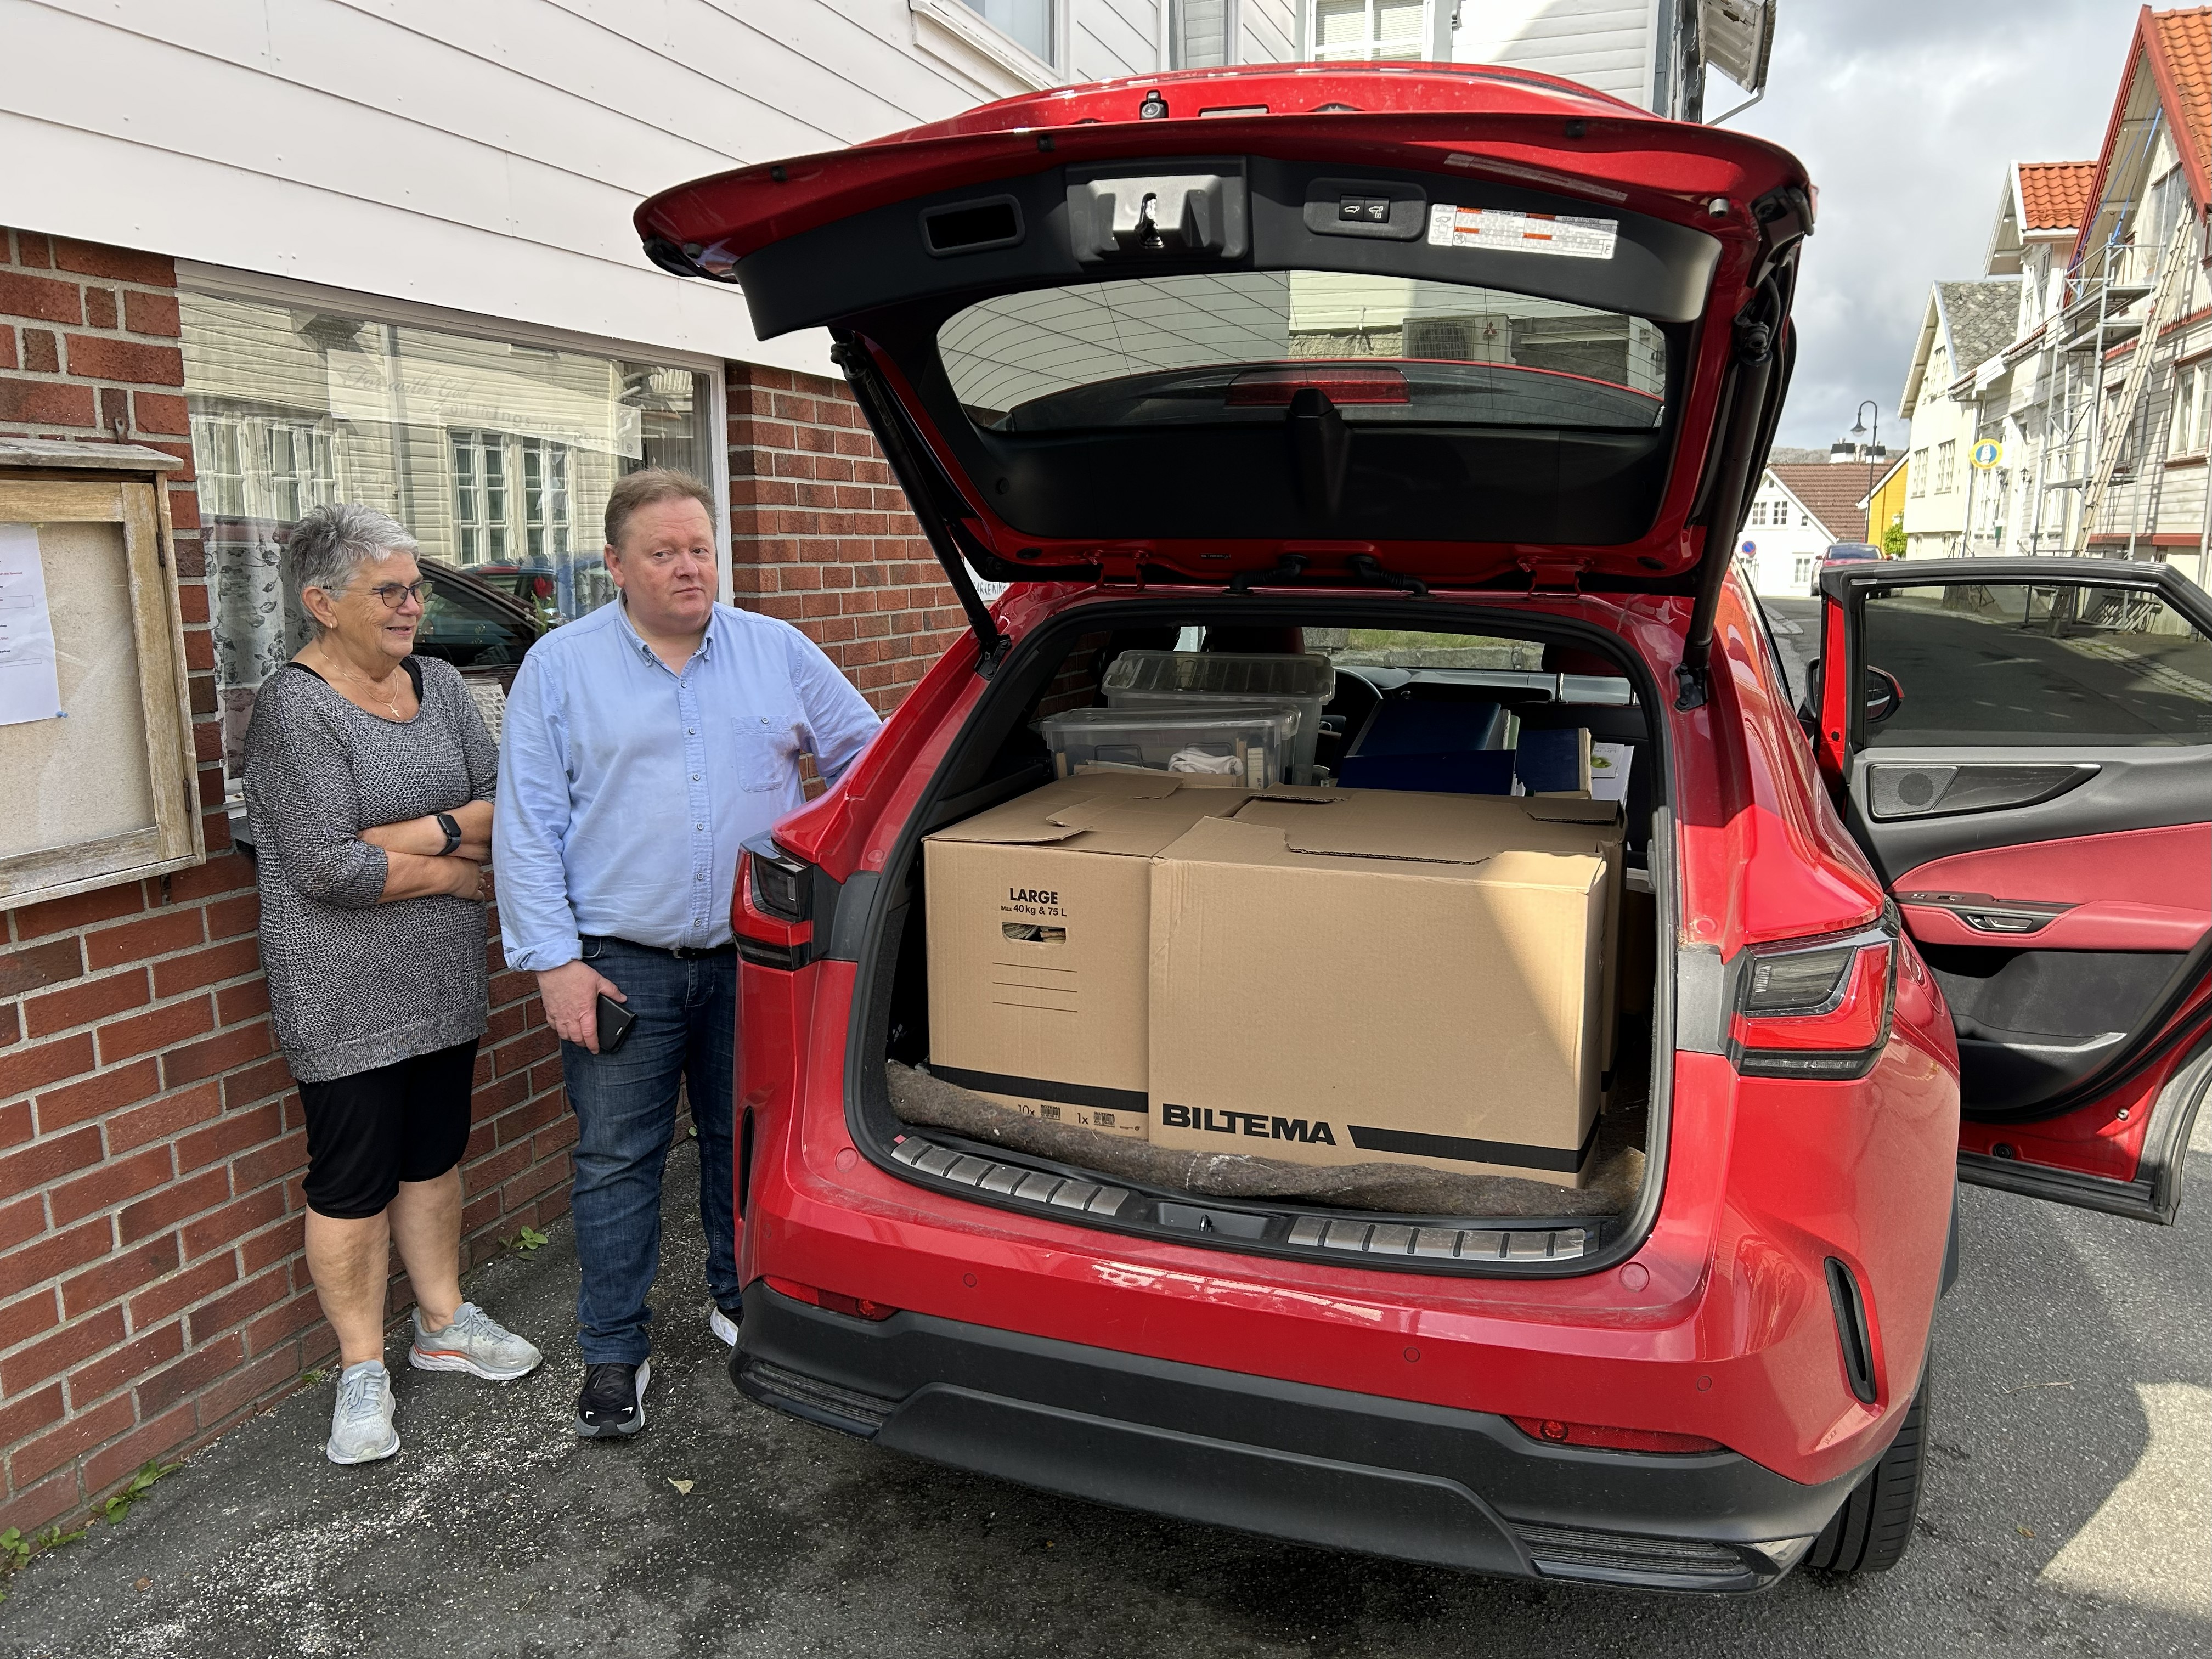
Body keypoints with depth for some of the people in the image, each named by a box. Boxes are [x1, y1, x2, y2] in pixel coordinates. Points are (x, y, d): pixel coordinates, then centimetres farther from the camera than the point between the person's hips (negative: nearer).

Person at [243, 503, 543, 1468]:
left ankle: (442, 1323, 35)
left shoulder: (438, 684, 5)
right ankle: (362, 1370, 22)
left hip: (443, 984, 6)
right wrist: (457, 872, -11)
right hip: (346, 1003, -6)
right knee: (353, 1180, 6)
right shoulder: (296, 709, -15)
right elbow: (327, 867, -23)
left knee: (435, 1154, 18)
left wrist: (425, 831, -18)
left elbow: (508, 806, -2)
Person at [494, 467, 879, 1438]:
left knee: (748, 1143, 15)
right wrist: (554, 959, -9)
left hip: (755, 958, 2)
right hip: (620, 965, -2)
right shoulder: (560, 666, -1)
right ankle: (614, 1351, 21)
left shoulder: (779, 652, 5)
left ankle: (743, 1302, 36)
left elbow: (864, 758, 11)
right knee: (617, 1161, 6)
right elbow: (527, 826, -3)